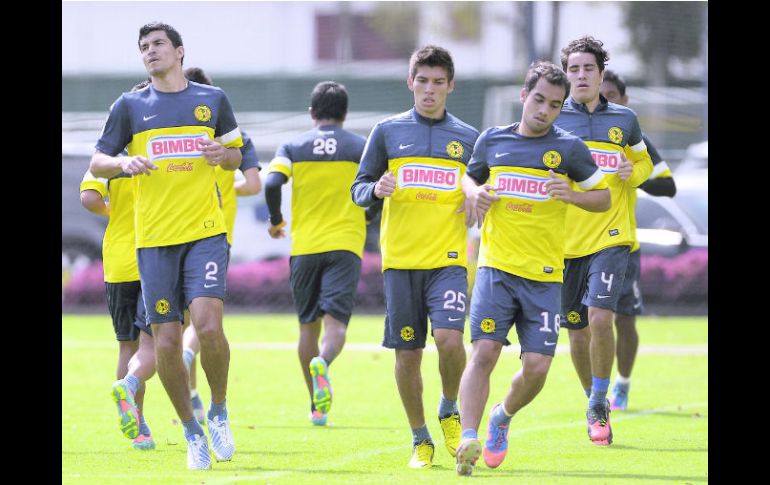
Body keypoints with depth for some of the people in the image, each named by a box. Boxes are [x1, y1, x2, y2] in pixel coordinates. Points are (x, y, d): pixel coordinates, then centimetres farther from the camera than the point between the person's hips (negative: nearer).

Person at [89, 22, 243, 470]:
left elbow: (235, 155, 18)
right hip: (154, 239, 1)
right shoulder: (131, 106, 7)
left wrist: (222, 155, -6)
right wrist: (125, 163, -14)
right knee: (167, 342, -2)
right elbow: (97, 164, 8)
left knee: (208, 325, -19)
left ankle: (219, 412, 4)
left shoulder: (213, 99, 9)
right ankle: (192, 432, 15)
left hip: (206, 232, -1)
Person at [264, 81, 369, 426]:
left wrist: (275, 221, 8)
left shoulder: (292, 147, 6)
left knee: (308, 324, 13)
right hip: (346, 243, -1)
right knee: (336, 321, -9)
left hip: (304, 245, 1)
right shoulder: (362, 147, 6)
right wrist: (366, 219, 22)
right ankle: (323, 363, -43)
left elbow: (272, 183, -9)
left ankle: (317, 407, 17)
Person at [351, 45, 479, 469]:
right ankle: (420, 440, 19)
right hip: (400, 260, 1)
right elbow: (358, 189, 9)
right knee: (407, 354, 2)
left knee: (449, 338, -20)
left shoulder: (468, 138, 9)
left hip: (449, 259, -1)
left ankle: (449, 413, 7)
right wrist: (375, 190, -13)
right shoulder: (388, 131, 7)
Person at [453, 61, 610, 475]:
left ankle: (502, 419, 25)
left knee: (537, 367, -5)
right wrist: (474, 192, 1)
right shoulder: (492, 140, 7)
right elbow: (469, 178, 24)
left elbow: (604, 198, 9)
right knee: (484, 352, -15)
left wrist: (572, 195, -12)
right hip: (496, 269, 0)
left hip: (545, 275, 0)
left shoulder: (569, 148, 2)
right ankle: (468, 440, -17)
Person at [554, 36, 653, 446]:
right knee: (577, 332, 6)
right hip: (563, 240, 1)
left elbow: (644, 163, 22)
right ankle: (595, 405, 27)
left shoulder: (624, 120, 7)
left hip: (609, 237, -1)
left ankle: (599, 405, -5)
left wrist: (633, 173, -1)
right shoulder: (551, 120, 3)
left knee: (600, 317, -19)